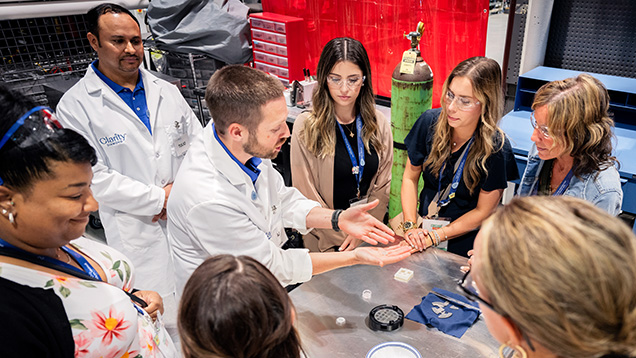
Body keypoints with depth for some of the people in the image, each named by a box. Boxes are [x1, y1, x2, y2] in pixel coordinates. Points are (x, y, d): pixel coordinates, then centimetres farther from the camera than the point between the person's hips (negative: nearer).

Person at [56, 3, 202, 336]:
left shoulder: (167, 92, 8)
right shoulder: (75, 106, -6)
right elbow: (94, 178, -12)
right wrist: (159, 198, -14)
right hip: (138, 236, -4)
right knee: (164, 321, 4)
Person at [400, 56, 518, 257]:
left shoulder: (496, 149, -18)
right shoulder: (430, 122, -9)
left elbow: (483, 212, -9)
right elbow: (410, 176, 1)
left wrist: (436, 236, -15)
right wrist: (410, 226, -9)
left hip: (464, 239, -2)